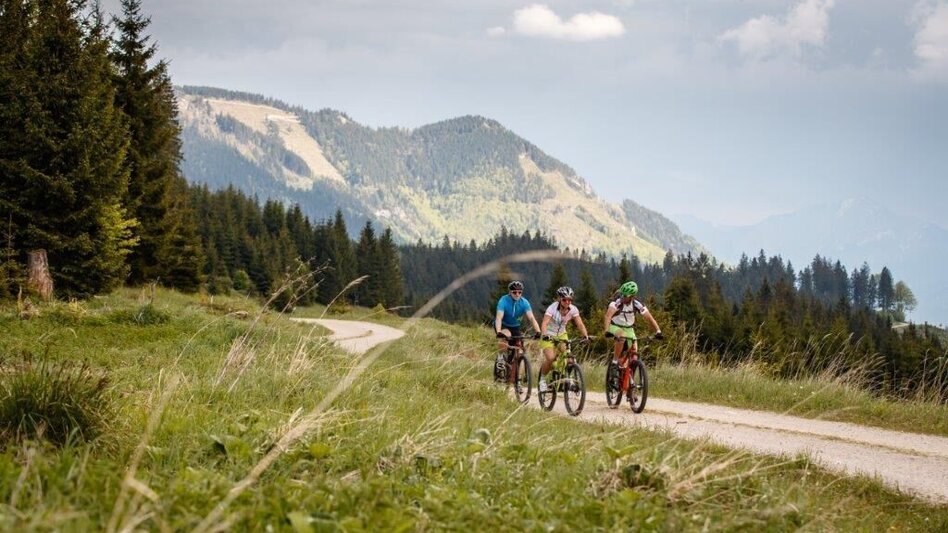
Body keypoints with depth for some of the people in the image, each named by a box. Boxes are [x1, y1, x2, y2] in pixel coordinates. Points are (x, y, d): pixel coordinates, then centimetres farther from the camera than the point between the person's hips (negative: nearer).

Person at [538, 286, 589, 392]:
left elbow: (580, 324, -19)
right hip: (549, 336, -4)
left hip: (561, 335, 4)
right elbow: (544, 324, -36)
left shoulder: (573, 309, -14)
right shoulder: (552, 308, -25)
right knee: (551, 358, -25)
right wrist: (545, 335, -54)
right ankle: (542, 379, -2)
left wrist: (585, 336, -37)